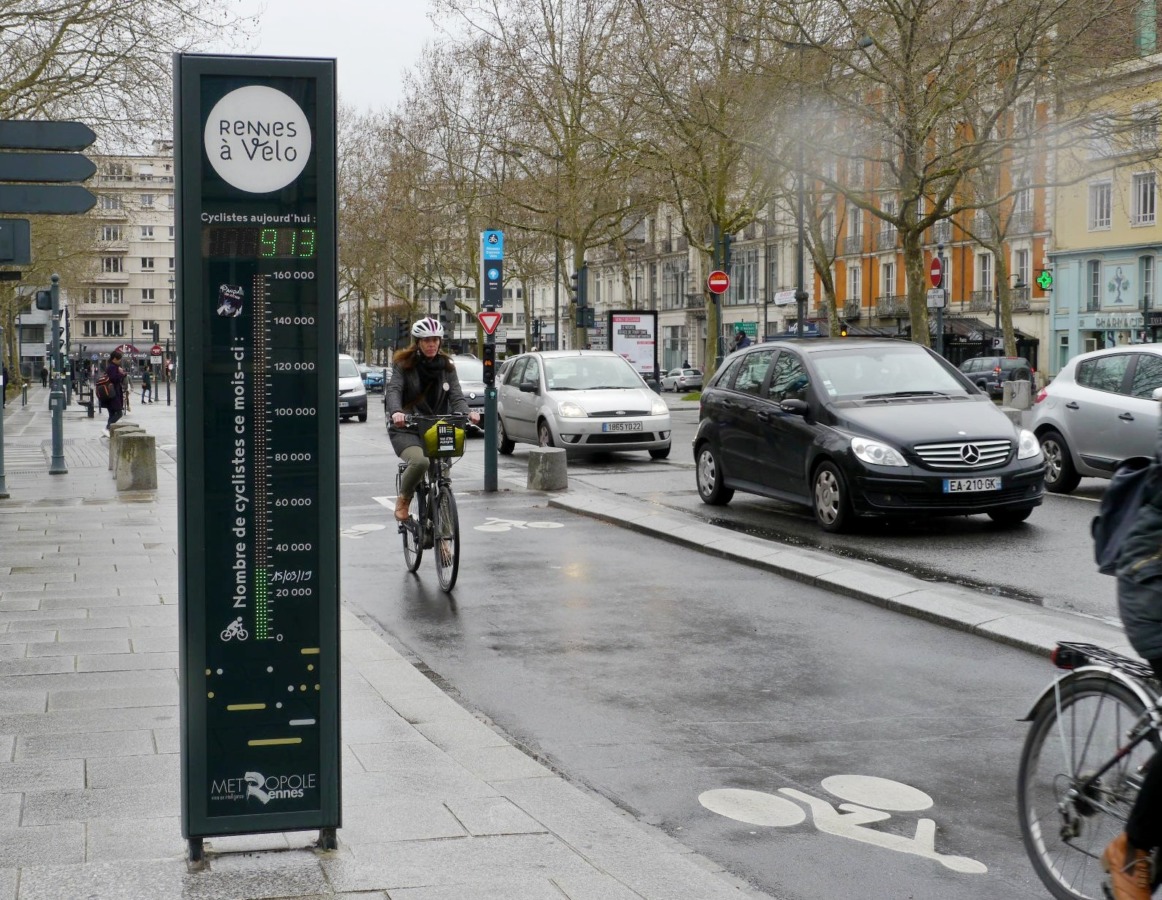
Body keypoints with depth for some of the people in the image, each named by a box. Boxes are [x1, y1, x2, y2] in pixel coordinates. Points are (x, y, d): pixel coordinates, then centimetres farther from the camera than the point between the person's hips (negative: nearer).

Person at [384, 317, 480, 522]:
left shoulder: (446, 366, 9)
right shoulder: (403, 364, 0)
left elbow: (456, 396, 0)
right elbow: (393, 390, -15)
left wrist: (467, 412, -23)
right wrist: (396, 412, -37)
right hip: (406, 430, -4)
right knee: (420, 460, -32)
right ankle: (403, 499, -7)